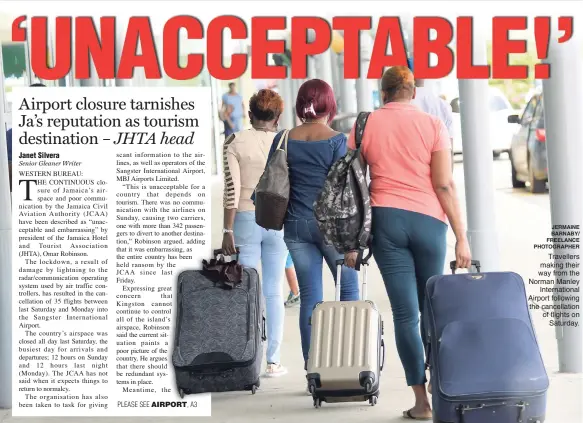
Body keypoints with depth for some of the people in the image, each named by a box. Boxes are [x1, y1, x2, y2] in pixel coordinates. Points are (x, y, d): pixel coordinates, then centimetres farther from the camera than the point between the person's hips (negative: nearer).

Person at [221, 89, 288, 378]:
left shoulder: (235, 142, -3)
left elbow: (232, 188, -9)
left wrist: (227, 230, -7)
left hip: (245, 218, -1)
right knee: (274, 291, 6)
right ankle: (273, 361, 6)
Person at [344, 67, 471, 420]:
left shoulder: (365, 125, 6)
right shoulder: (433, 125, 1)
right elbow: (445, 185, -5)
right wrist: (462, 237, -2)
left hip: (384, 218, 1)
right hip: (429, 219, 0)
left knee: (405, 311, 0)